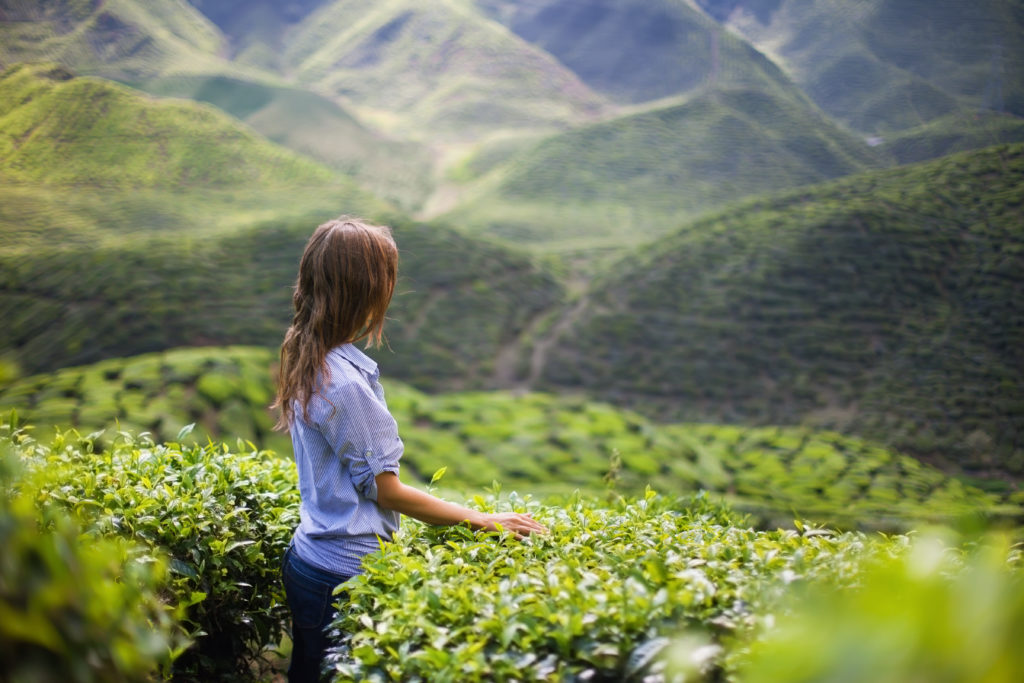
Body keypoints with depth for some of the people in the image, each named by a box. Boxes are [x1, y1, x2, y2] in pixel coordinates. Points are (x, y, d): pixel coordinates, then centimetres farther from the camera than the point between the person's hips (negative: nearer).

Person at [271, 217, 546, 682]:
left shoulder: (306, 361, 5)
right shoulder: (345, 383, -24)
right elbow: (384, 487, -18)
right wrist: (480, 520, -11)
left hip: (310, 557, 9)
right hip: (341, 575, -9)